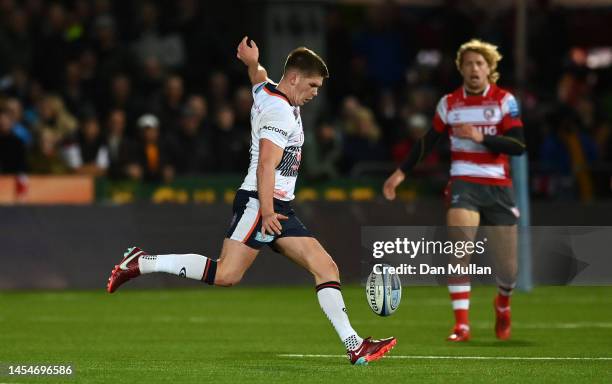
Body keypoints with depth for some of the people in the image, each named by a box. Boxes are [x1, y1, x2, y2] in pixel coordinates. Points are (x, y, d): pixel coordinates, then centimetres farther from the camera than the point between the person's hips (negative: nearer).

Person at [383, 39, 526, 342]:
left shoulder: (504, 101, -1)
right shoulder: (448, 104, 6)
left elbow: (517, 146, -11)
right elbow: (428, 141, 18)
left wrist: (481, 137, -23)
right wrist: (402, 172, 14)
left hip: (498, 189, 0)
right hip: (464, 185, 0)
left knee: (507, 269, 2)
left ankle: (503, 304, 37)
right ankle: (461, 325, -20)